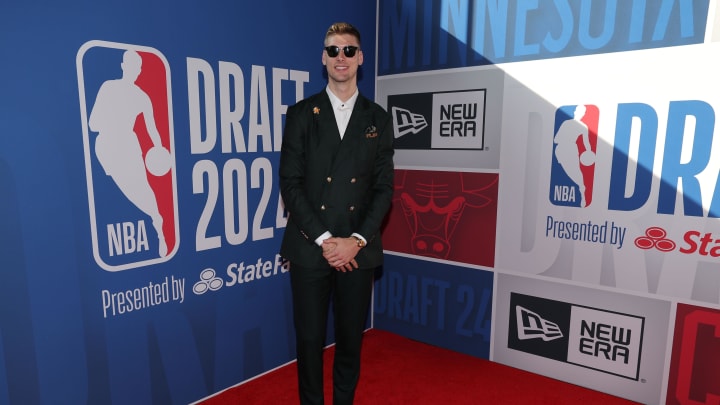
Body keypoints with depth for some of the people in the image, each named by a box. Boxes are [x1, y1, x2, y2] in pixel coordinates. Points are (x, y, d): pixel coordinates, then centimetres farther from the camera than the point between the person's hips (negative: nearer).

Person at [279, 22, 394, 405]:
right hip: (309, 247, -1)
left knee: (351, 340, 12)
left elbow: (384, 187, 3)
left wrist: (355, 240, -9)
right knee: (309, 340, 9)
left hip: (358, 250, 1)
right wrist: (324, 240, -11)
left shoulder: (378, 118, 7)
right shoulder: (301, 113, 3)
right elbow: (290, 183, -3)